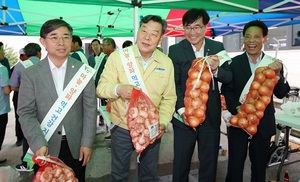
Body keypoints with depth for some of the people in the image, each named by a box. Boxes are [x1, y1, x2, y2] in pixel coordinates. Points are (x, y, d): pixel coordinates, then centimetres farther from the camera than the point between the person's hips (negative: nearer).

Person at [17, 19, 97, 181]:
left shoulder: (83, 71, -4)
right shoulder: (30, 74, -4)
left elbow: (90, 108, -4)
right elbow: (26, 113, -5)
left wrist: (87, 143, -6)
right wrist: (38, 144, -16)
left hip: (76, 146, 1)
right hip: (45, 147, 0)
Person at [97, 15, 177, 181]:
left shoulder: (166, 63, -3)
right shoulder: (117, 56, -11)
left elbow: (169, 98, 1)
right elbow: (101, 87, -9)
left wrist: (163, 122, -12)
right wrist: (118, 88, -29)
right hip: (122, 128, -1)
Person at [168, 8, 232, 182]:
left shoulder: (218, 47, 3)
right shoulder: (175, 50, -4)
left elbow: (228, 78, 3)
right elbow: (173, 83, -7)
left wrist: (216, 69, -19)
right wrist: (182, 110, -19)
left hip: (211, 115, 2)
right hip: (184, 114, -2)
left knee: (210, 161, 17)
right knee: (181, 161, 12)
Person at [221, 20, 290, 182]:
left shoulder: (274, 64, 2)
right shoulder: (234, 63, -3)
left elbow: (281, 94, -5)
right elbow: (227, 90, -8)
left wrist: (277, 74, -22)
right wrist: (237, 108, -24)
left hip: (263, 123, 2)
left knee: (259, 166, 18)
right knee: (235, 166, 8)